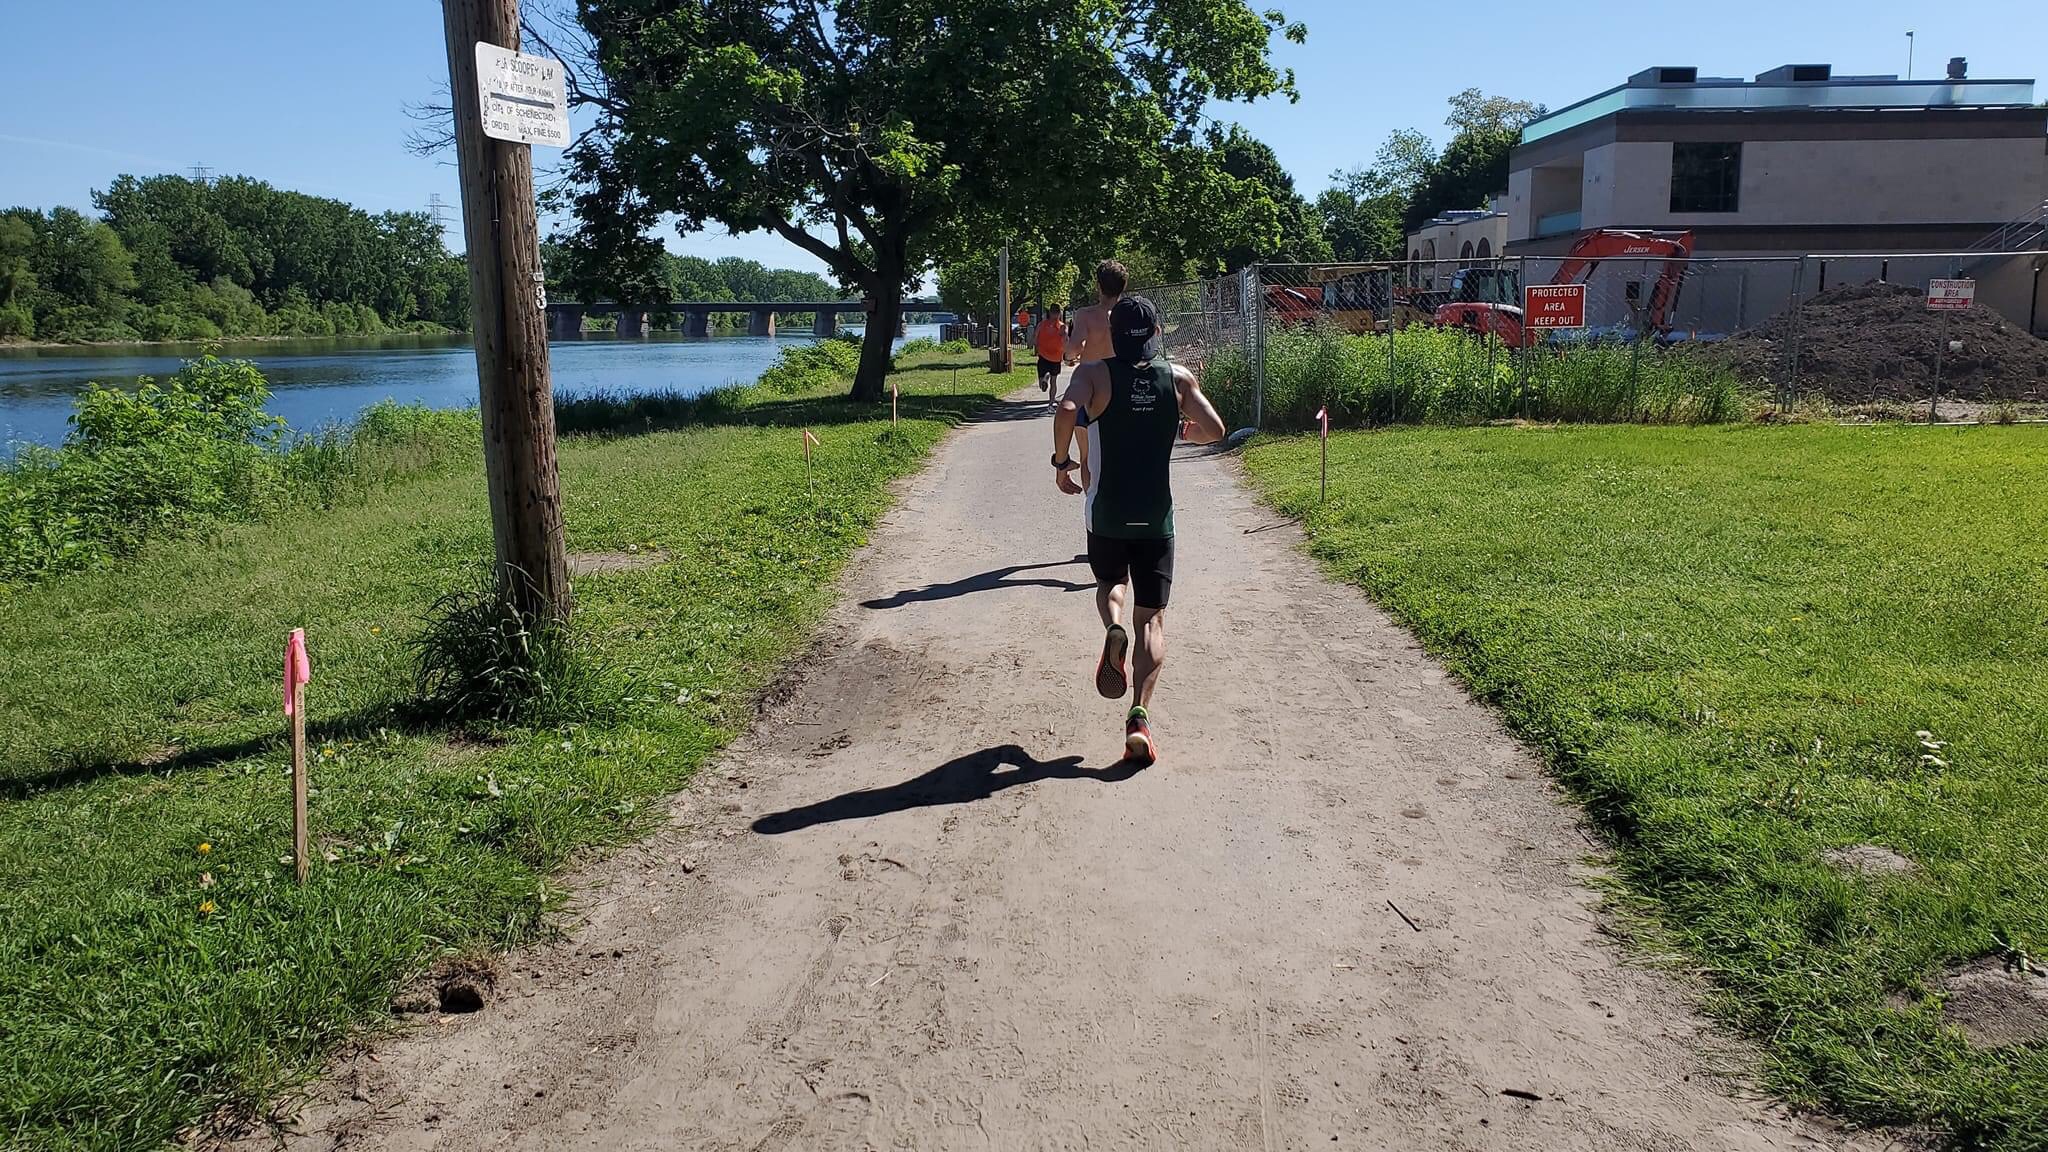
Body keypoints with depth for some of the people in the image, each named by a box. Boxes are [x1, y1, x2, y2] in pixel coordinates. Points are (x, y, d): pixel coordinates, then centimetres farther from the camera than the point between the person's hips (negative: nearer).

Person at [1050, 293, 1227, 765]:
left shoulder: (1095, 373, -3)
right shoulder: (1179, 378, 3)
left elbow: (1066, 411, -22)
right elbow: (1215, 430, 0)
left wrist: (1060, 461, -7)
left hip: (1106, 513, 0)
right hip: (1156, 516, 0)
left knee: (1110, 583, 28)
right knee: (1151, 618, 4)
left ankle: (1113, 629, -6)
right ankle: (1140, 716, -12)